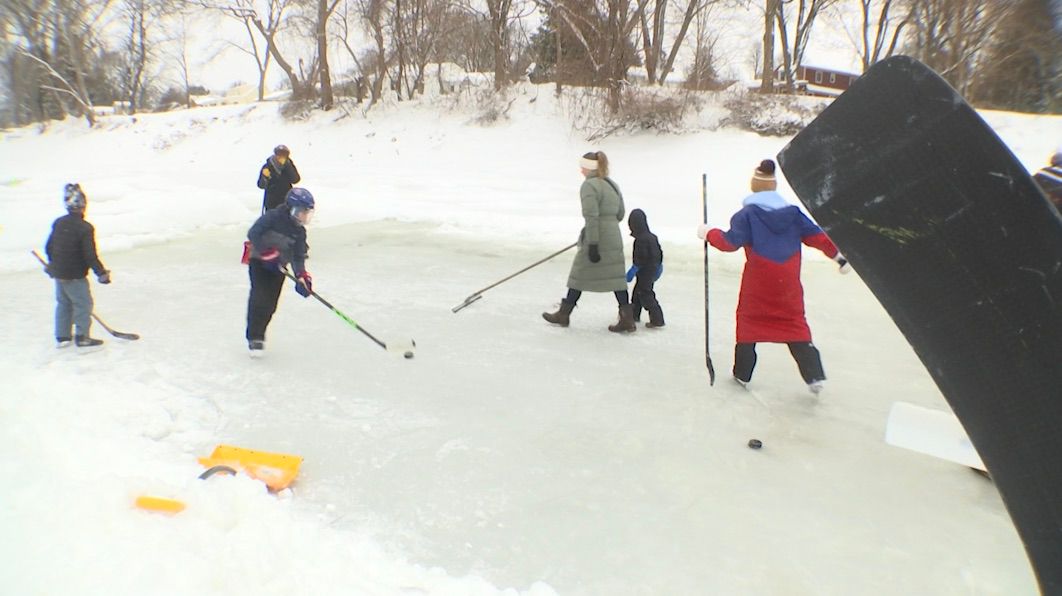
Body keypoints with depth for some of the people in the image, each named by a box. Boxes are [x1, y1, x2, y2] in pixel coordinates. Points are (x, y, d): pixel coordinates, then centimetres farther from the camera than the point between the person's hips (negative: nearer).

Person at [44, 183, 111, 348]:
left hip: (58, 273, 8)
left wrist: (53, 264, 29)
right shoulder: (85, 228, -19)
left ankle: (62, 337, 24)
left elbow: (49, 246, 13)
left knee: (63, 303, 17)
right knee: (83, 303, 4)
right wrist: (101, 273, -12)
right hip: (75, 276, -7)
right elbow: (90, 255, -20)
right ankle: (82, 337, 7)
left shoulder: (58, 223, 3)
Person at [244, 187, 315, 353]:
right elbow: (253, 234, -21)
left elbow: (298, 255, -2)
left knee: (270, 303, 3)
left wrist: (301, 274, -17)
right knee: (259, 298, -15)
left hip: (278, 266, 5)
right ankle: (254, 338, -8)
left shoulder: (299, 231, -1)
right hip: (258, 260, -5)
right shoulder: (273, 217, -17)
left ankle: (258, 334, 23)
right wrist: (266, 250, -30)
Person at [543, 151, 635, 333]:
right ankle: (627, 319, 3)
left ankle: (564, 314, 21)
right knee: (616, 277, 7)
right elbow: (619, 214, 17)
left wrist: (592, 245, -21)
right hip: (614, 238, 7)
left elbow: (591, 217, -20)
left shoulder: (589, 185, -12)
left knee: (580, 275, 6)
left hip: (596, 238, -7)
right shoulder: (612, 185, 13)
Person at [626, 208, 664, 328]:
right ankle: (634, 314, 33)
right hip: (654, 268, 10)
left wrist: (632, 271, -18)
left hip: (646, 272, -10)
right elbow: (659, 253, 16)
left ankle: (657, 319, -8)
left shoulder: (641, 239, -21)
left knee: (645, 295, -6)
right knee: (637, 292, 20)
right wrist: (659, 266, 26)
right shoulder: (652, 236, 8)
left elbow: (640, 259, -23)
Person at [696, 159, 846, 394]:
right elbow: (816, 236, 5)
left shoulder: (748, 213, -6)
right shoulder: (792, 211, 4)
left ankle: (742, 373, 18)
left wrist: (708, 233, 2)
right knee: (795, 325, 10)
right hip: (788, 284, 3)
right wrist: (838, 254, 14)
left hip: (757, 283, -3)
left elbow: (730, 242, -12)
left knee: (748, 320, 13)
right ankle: (814, 376, 2)